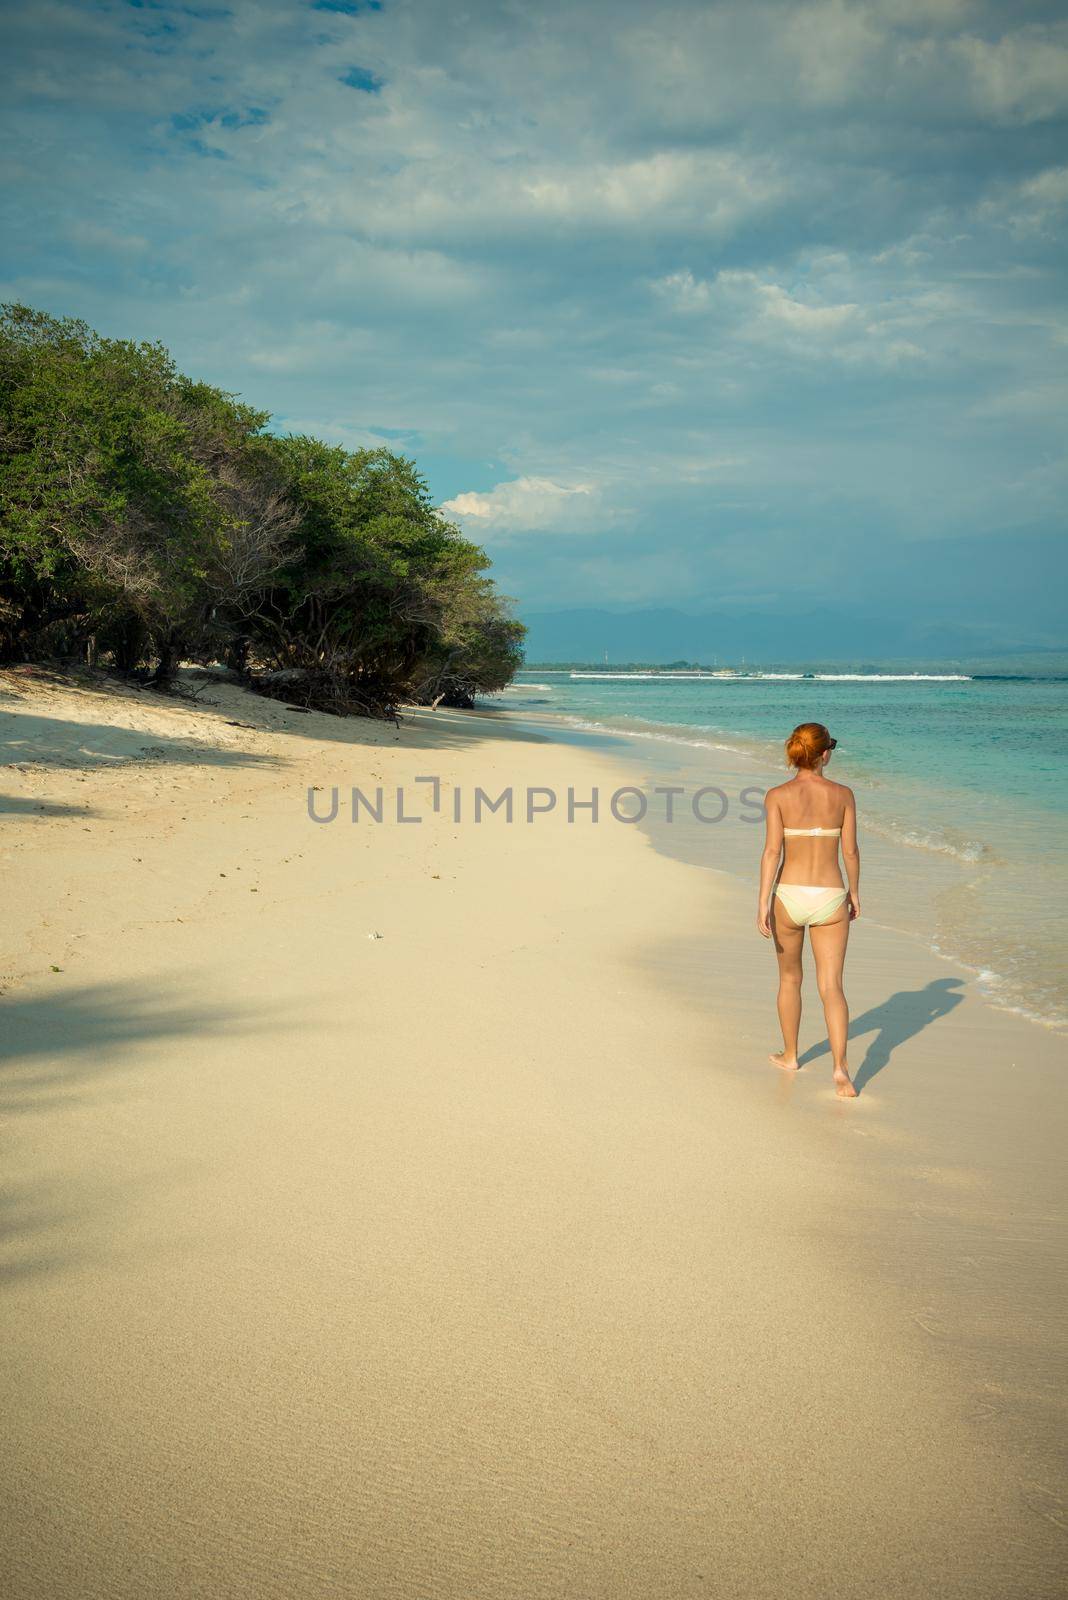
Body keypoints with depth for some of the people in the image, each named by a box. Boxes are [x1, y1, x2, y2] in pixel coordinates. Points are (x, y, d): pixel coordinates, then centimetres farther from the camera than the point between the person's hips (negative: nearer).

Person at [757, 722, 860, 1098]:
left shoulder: (778, 795, -7)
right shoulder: (843, 794, -2)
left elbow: (772, 851, -12)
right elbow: (850, 851, 2)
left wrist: (763, 903, -11)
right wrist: (854, 891, 17)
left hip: (789, 897, 0)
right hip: (830, 899, 0)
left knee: (790, 977, 21)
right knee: (831, 986, 2)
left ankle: (790, 1056, 35)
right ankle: (840, 1068, -15)